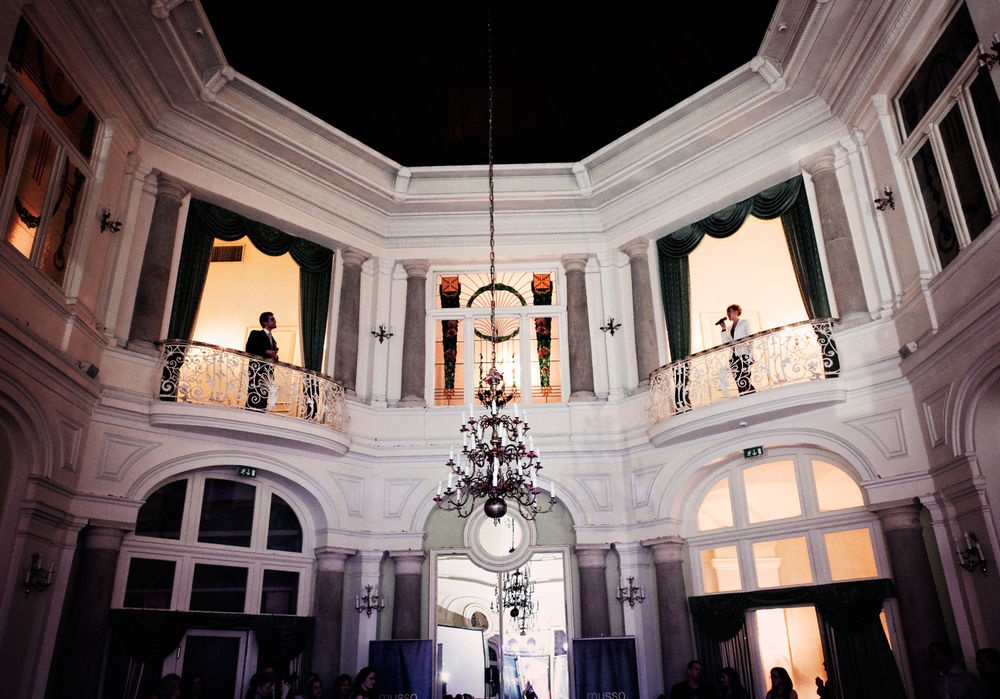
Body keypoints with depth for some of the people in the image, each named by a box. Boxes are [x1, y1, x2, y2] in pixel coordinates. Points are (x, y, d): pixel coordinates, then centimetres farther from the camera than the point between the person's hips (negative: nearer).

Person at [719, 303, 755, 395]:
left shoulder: (745, 323, 8)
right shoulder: (729, 328, 21)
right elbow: (726, 343, 10)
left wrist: (752, 355, -10)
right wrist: (723, 329, 8)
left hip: (744, 355, -5)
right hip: (734, 357, 5)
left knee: (744, 382, -17)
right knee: (739, 383, -3)